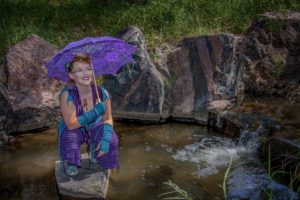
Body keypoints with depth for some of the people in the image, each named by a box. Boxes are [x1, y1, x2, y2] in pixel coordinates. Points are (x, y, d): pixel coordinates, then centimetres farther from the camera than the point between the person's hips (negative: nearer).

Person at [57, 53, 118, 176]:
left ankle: (94, 151, 13)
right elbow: (71, 124, -29)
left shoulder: (101, 92, -19)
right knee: (69, 137, -35)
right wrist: (95, 112, -38)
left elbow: (108, 119, -10)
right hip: (73, 129, -2)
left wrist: (105, 139, -27)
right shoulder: (67, 94, -27)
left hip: (95, 127, 3)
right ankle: (70, 162, -1)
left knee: (111, 141, -24)